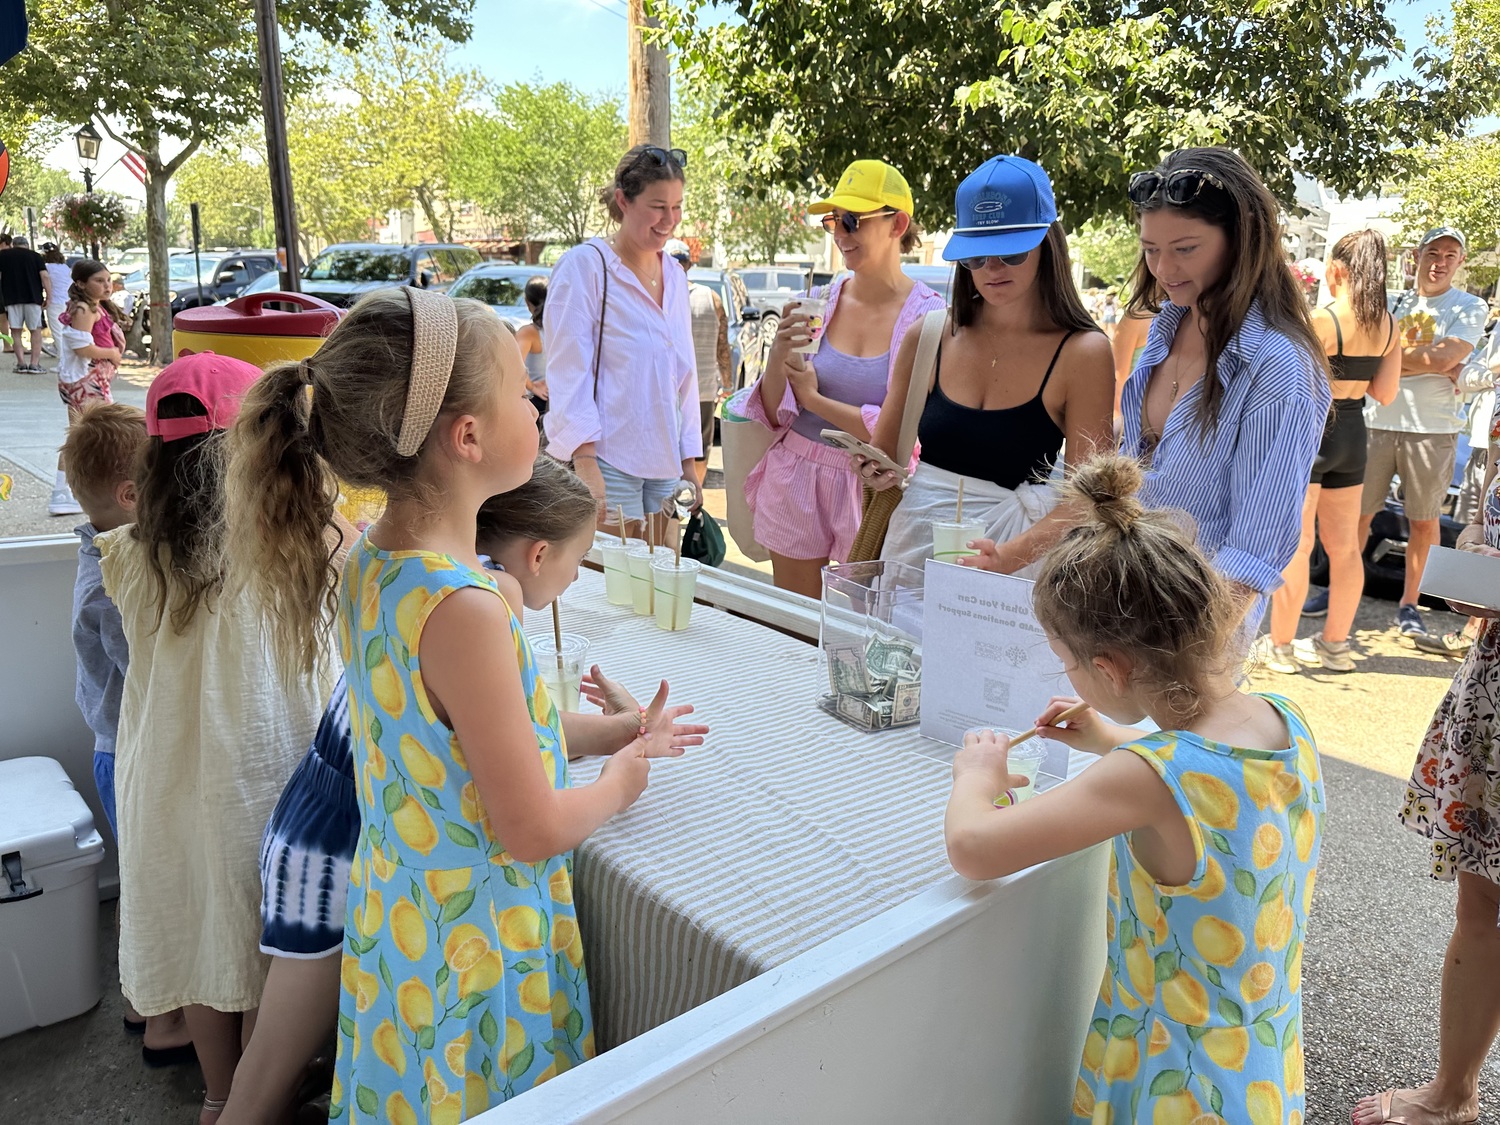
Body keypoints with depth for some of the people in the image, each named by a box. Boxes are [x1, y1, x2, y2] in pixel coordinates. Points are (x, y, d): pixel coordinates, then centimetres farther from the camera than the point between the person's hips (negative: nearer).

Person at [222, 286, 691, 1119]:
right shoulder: (462, 611, -32)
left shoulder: (368, 560, -5)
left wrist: (603, 734, 10)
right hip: (472, 949, -8)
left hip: (395, 909, 8)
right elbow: (534, 831, -24)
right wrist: (618, 784, -5)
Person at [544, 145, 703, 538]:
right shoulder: (585, 266, -6)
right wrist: (585, 464, -20)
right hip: (608, 462, -7)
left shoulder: (674, 277, 15)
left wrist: (689, 462, 15)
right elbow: (568, 373, -12)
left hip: (664, 465, 7)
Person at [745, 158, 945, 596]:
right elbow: (773, 415, 5)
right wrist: (779, 353, -14)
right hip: (795, 482, 4)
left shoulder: (927, 317, -10)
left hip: (872, 491, -4)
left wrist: (814, 399, -9)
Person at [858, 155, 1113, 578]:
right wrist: (874, 468, -13)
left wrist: (1008, 557, -26)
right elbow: (884, 455, 10)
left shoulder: (1082, 353, -8)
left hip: (1020, 558, -3)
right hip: (916, 538, 3)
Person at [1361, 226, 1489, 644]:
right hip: (1378, 421, 2)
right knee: (1358, 511, 4)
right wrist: (1436, 368, -11)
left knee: (1424, 520, 5)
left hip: (1433, 429, -1)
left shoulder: (1470, 308, 3)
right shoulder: (1391, 302, 10)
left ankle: (1409, 602, 16)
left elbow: (1445, 359, -13)